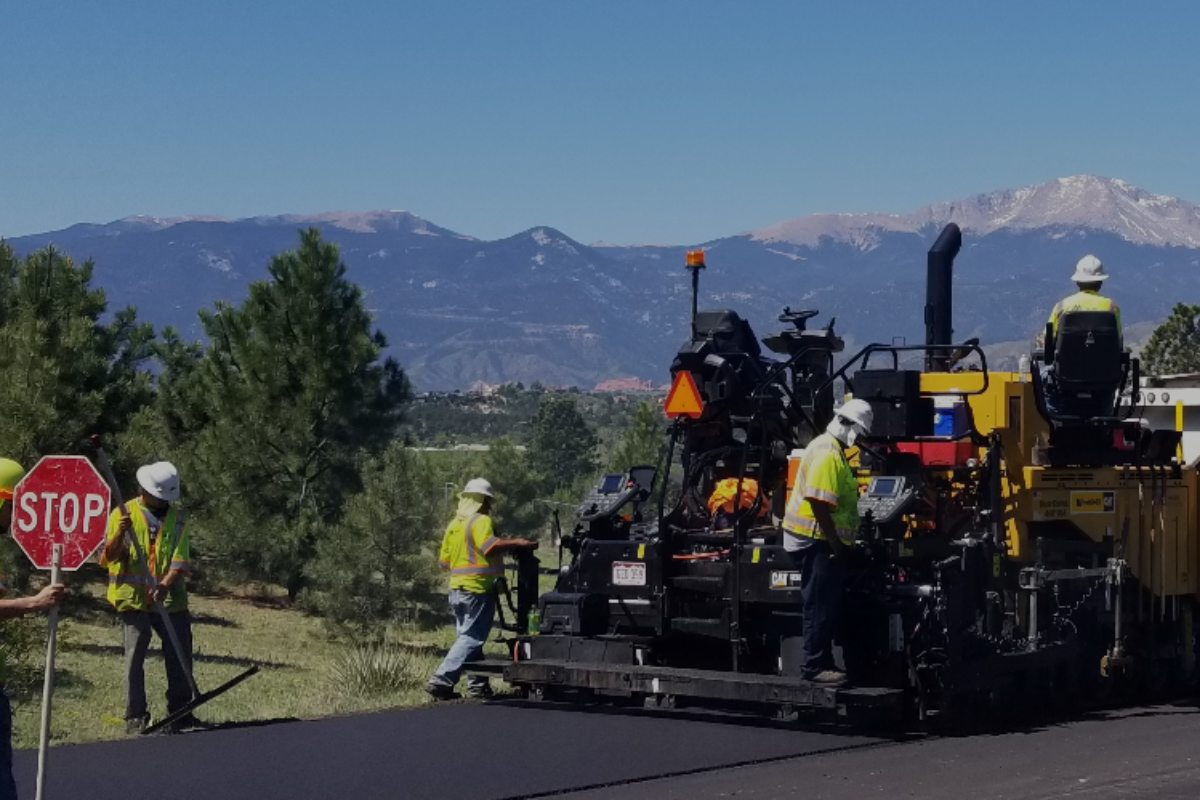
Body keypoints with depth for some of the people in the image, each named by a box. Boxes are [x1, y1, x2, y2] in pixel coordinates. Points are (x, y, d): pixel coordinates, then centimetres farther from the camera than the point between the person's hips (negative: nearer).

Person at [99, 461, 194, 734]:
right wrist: (119, 533, -25)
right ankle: (135, 716, 4)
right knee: (135, 657, -2)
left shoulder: (176, 517, 8)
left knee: (180, 656, 4)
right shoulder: (123, 514, 1)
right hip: (133, 598, -3)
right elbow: (110, 556, -5)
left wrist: (165, 584, -18)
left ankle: (180, 712, 14)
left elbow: (180, 558, -1)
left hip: (170, 599, 3)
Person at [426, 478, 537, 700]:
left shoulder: (454, 524, 15)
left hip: (457, 588, 9)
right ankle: (441, 681, -17)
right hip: (478, 588, -9)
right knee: (471, 638, -8)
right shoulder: (481, 521, -9)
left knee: (467, 636, 15)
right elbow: (490, 546, -27)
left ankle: (478, 684, 16)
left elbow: (443, 561, 18)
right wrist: (516, 543, -19)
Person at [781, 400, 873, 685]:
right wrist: (836, 543, -21)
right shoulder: (827, 453, -17)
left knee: (828, 606, 14)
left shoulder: (833, 450, 16)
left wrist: (839, 542, 21)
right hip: (817, 542, -11)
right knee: (821, 607, -7)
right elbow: (818, 502, -25)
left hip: (825, 542, 11)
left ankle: (823, 662, 20)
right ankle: (814, 665, -5)